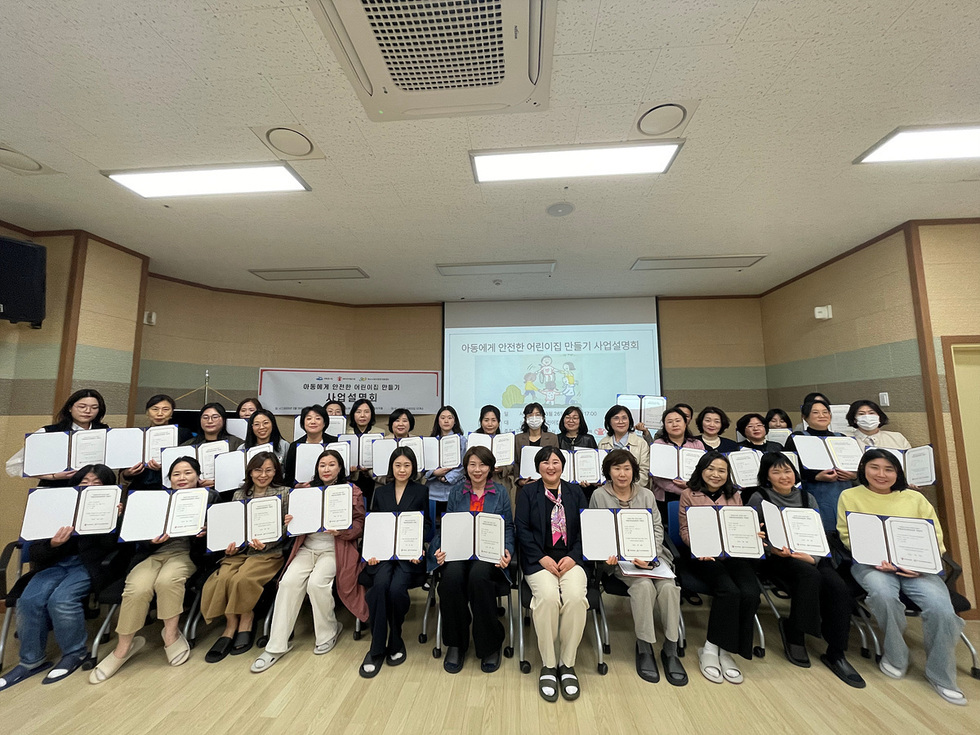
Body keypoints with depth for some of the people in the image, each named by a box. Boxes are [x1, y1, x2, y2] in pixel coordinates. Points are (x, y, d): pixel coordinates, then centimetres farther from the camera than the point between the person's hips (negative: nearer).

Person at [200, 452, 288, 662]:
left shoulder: (283, 492, 2)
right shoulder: (239, 494, 15)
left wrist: (266, 544, -17)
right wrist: (230, 544, -4)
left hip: (269, 552, -4)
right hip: (240, 550, 4)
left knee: (241, 579, -27)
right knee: (222, 579, -25)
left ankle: (245, 624, -2)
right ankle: (231, 627, -7)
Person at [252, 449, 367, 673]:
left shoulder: (352, 491, 1)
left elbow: (359, 525, -2)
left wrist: (341, 530, -22)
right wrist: (290, 521, -9)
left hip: (335, 549, -3)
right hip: (306, 548, 4)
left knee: (317, 582, -25)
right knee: (288, 581, -21)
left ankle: (328, 633, 2)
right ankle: (276, 645, -7)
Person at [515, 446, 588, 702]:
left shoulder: (575, 492, 15)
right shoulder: (527, 492, 9)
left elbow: (585, 528, 7)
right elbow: (522, 529, 0)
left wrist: (573, 557, -8)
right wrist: (542, 558, -11)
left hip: (570, 559, 2)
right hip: (538, 559, -1)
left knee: (575, 596, -28)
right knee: (547, 596, -30)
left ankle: (567, 664, -7)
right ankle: (548, 665, -9)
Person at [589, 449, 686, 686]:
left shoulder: (646, 495, 12)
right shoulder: (599, 496, 3)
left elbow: (657, 529, 6)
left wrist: (650, 556, -10)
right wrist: (607, 555, -14)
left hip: (650, 555, 3)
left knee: (668, 585, -25)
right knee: (643, 585, -29)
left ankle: (670, 650, -8)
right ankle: (644, 648, -12)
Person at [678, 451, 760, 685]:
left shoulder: (735, 496, 17)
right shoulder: (689, 495, 5)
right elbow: (685, 530, 1)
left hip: (734, 554, 4)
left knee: (750, 593, -24)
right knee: (729, 591, -28)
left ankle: (725, 651, -9)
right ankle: (709, 651, -12)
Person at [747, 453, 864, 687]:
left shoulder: (807, 498, 13)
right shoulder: (759, 498, 1)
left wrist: (813, 557, -13)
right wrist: (774, 549, -22)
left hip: (809, 556, 4)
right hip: (775, 558, -4)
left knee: (839, 588, -23)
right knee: (810, 575, -33)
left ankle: (836, 653, -6)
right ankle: (794, 633, -11)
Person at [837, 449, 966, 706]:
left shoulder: (915, 499, 15)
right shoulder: (850, 496, 7)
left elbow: (935, 538, 9)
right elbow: (847, 536, 3)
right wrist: (875, 558, -13)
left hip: (915, 566, 3)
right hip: (870, 564, -2)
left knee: (940, 607, -25)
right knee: (883, 594, -33)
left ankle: (940, 675, 2)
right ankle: (895, 656, -5)